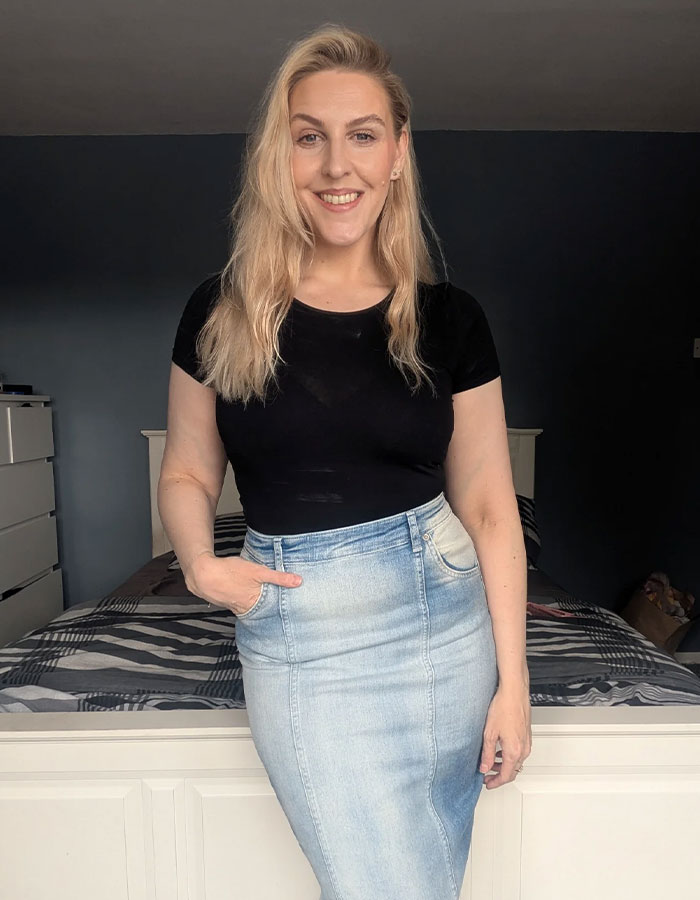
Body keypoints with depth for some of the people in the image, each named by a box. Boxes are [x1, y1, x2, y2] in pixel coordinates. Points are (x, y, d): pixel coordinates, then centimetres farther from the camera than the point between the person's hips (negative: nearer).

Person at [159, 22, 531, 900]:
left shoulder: (449, 318, -2)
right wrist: (201, 564, -13)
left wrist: (512, 682, -1)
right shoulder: (222, 311, -3)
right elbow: (186, 471, 7)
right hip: (307, 645, -1)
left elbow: (489, 506, 0)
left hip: (449, 624, 2)